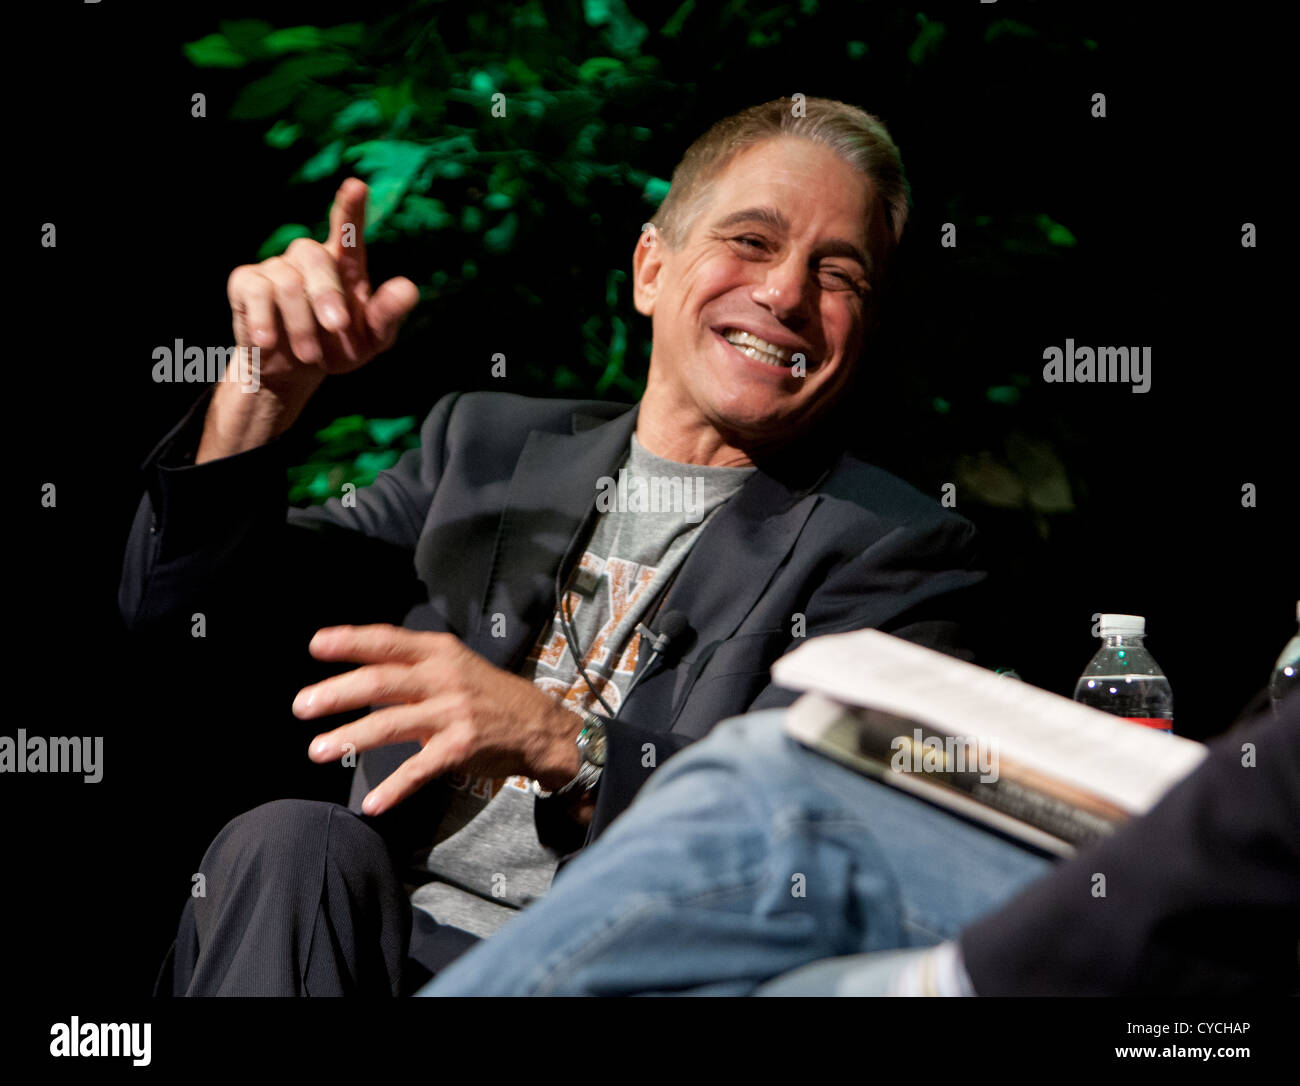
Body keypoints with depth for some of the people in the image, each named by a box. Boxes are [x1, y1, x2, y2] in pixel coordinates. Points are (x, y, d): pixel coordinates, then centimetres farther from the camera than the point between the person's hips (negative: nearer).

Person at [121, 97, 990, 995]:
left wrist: (557, 742, -28)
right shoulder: (487, 444, 19)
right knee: (292, 846, -29)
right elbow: (179, 597, 17)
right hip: (390, 940, 4)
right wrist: (271, 385, -1)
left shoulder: (899, 550, 4)